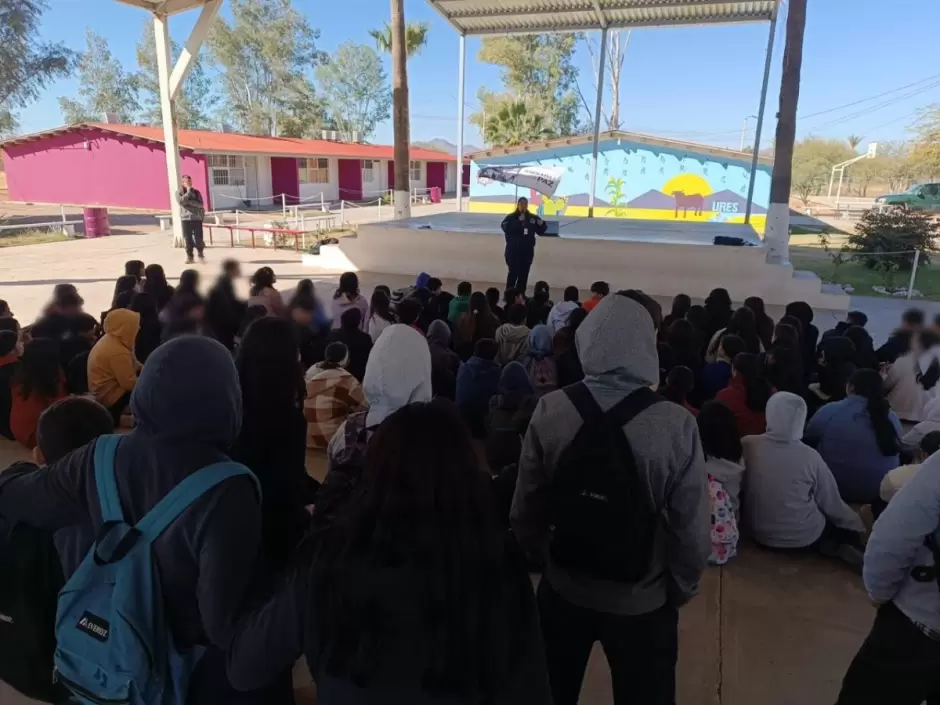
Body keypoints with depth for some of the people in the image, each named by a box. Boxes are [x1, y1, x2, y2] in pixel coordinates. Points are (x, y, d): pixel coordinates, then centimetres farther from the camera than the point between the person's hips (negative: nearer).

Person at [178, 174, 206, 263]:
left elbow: (201, 204, -6)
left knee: (198, 238, -2)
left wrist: (189, 201, -16)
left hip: (197, 218, 0)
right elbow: (181, 202, -16)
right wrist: (188, 191, -14)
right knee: (188, 239, 2)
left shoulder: (196, 192, 6)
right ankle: (189, 256, 11)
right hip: (186, 218, 0)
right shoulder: (179, 193, 4)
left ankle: (201, 255, 14)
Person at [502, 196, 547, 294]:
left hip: (527, 251, 4)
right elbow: (506, 229, -20)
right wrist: (519, 221, -25)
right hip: (513, 251, -4)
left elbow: (540, 231, 8)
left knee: (524, 274, 7)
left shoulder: (532, 218, 7)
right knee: (513, 273, -9)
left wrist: (542, 224, -13)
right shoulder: (510, 217, -3)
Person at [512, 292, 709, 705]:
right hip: (643, 600, -2)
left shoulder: (550, 411, -15)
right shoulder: (677, 426, -21)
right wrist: (680, 589, 3)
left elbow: (526, 507, -8)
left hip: (563, 588, 2)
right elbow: (692, 530, -15)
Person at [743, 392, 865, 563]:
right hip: (803, 537, -3)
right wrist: (858, 525, 14)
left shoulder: (747, 445, -13)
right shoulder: (809, 456, -17)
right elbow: (832, 504, -4)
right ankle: (839, 547, 1)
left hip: (760, 533, 3)